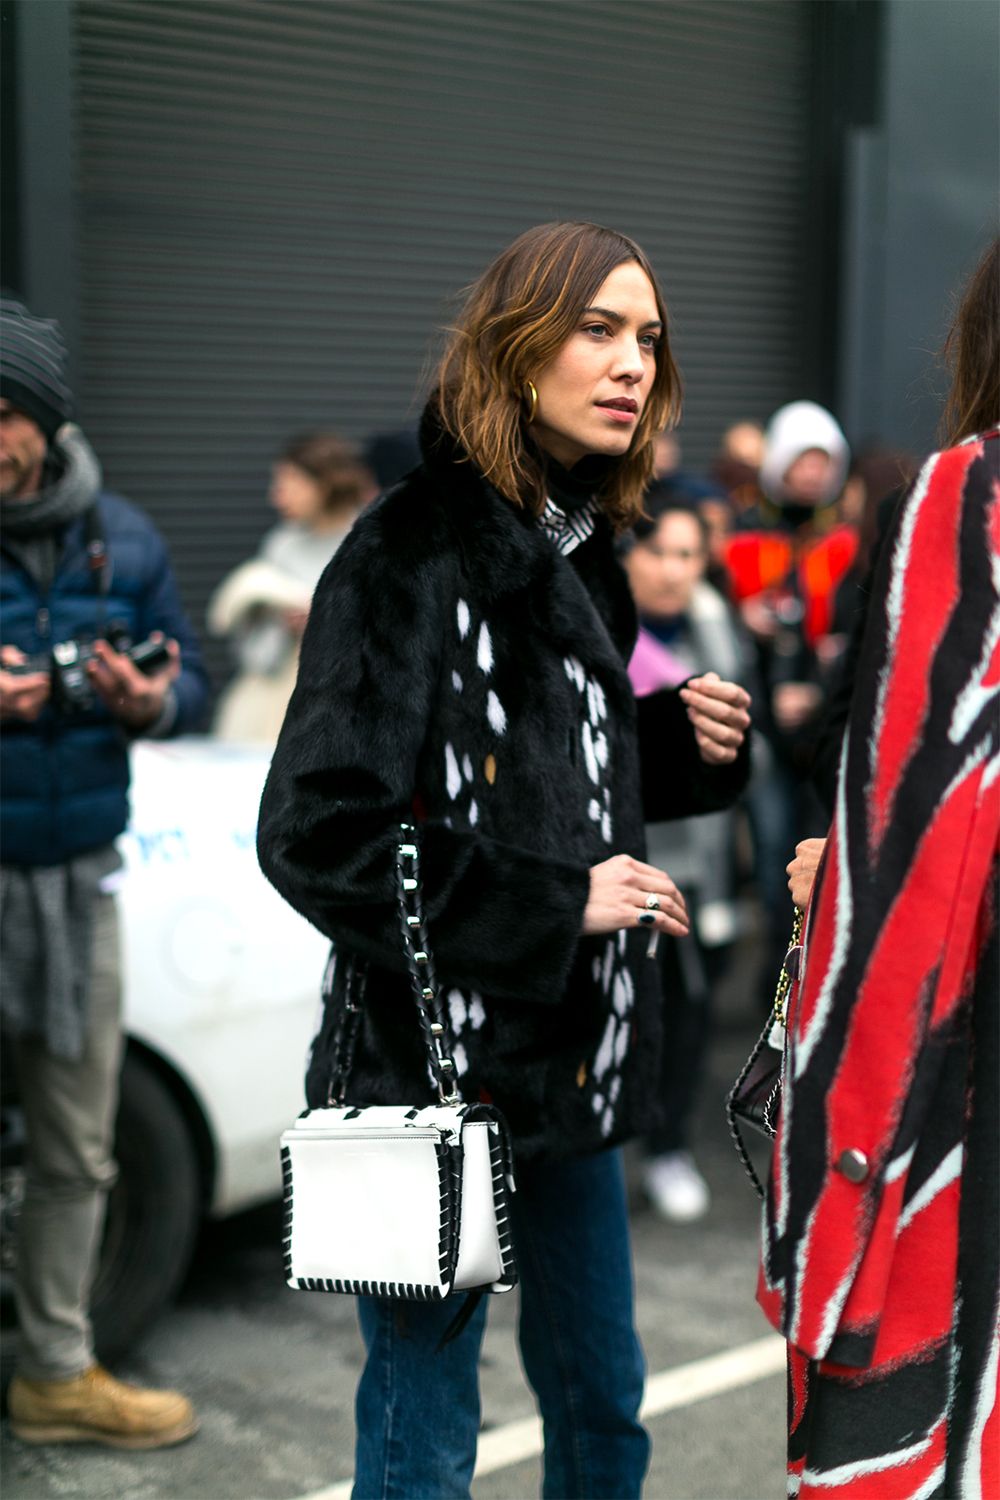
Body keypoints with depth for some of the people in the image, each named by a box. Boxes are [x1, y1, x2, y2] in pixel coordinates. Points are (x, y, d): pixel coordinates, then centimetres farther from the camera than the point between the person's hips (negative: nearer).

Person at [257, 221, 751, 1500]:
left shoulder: (580, 555, 10)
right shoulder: (412, 553, -14)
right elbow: (316, 834, -20)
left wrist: (682, 743, 1)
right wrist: (554, 907, -18)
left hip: (570, 1060, 8)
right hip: (434, 1070, -8)